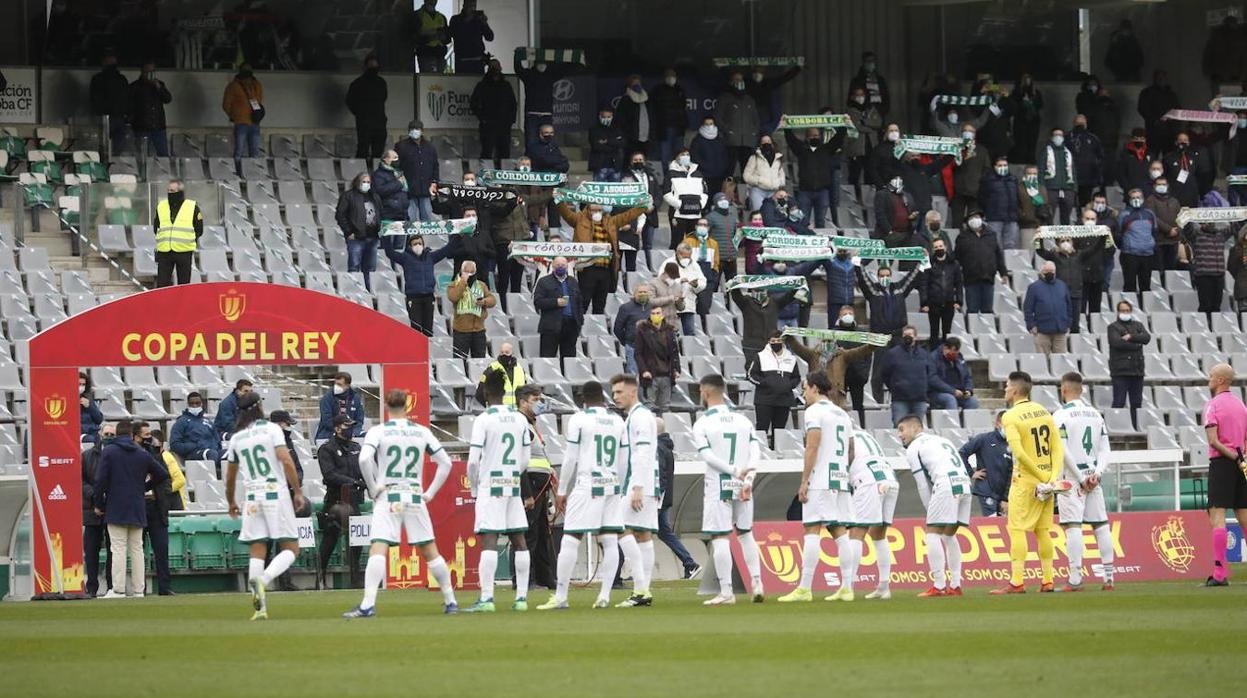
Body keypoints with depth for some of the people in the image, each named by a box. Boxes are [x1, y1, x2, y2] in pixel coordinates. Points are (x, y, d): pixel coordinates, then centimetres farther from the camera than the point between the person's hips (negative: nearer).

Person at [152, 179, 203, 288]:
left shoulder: (192, 207, 3)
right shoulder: (161, 206, 13)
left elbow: (199, 230, 5)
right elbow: (156, 228, 18)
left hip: (184, 252, -3)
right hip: (164, 252, 3)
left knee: (184, 284, 3)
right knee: (161, 283, -3)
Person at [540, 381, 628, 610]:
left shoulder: (578, 419, -4)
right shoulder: (617, 421, 10)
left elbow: (571, 458, -5)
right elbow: (623, 462, 12)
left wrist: (562, 491, 2)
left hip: (586, 485, -5)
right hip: (611, 484, 5)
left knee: (570, 539, -2)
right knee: (610, 541, 4)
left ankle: (560, 596, -4)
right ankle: (605, 595, 0)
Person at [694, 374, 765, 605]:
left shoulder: (702, 423, -4)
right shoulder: (743, 421, 9)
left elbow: (707, 455, -15)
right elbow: (756, 452, 0)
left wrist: (735, 471, -17)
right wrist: (748, 478, -7)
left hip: (718, 486, -5)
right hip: (743, 485, 5)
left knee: (720, 538, -2)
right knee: (745, 534, 17)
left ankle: (726, 592, -5)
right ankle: (756, 583, 10)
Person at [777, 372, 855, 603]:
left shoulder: (814, 411, -5)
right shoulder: (842, 414, 19)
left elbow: (812, 448, -13)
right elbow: (851, 452, 21)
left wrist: (804, 482, -13)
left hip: (820, 481, -8)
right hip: (841, 480, 8)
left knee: (812, 530, -10)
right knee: (840, 532, 7)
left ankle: (804, 589, -14)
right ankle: (846, 588, 4)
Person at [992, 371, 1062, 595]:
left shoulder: (1010, 417, -10)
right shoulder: (1043, 412, 10)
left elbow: (1019, 453, -19)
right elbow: (1058, 448, 5)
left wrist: (1041, 477, -13)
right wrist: (1052, 478, -2)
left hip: (1024, 481, -6)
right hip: (1046, 480, 6)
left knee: (1017, 530, -5)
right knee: (1043, 530, 12)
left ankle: (1016, 582, -11)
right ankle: (1047, 580, 12)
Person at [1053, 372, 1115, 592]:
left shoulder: (1061, 415, -8)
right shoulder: (1095, 414, 11)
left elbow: (1064, 452, -14)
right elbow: (1105, 449, 6)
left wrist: (1080, 478, -10)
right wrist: (1097, 473, -3)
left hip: (1072, 477, -6)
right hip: (1093, 476, 6)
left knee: (1073, 526, -8)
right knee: (1101, 524, 8)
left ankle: (1075, 579, -13)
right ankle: (1108, 576, 7)